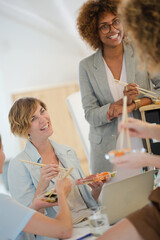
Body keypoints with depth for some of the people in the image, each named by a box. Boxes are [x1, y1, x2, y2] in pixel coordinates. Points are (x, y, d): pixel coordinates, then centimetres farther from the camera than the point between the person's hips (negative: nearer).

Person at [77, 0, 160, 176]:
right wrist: (123, 101, -19)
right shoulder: (87, 66, 0)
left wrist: (134, 104, -17)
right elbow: (90, 115, -4)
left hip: (145, 141, 0)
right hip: (108, 148, 0)